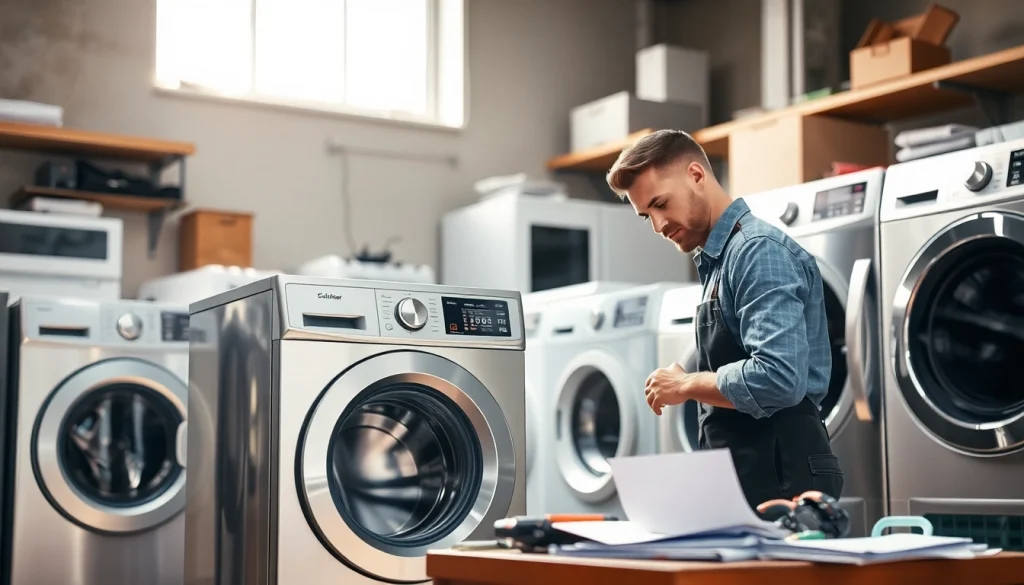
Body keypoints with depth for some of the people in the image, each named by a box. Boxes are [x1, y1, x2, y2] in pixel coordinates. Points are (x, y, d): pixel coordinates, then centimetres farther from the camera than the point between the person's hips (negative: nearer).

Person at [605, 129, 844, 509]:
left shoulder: (758, 251, -12)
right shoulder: (717, 262, 17)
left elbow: (779, 378, -25)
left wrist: (687, 385, -12)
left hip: (779, 478, -9)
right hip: (741, 480, 9)